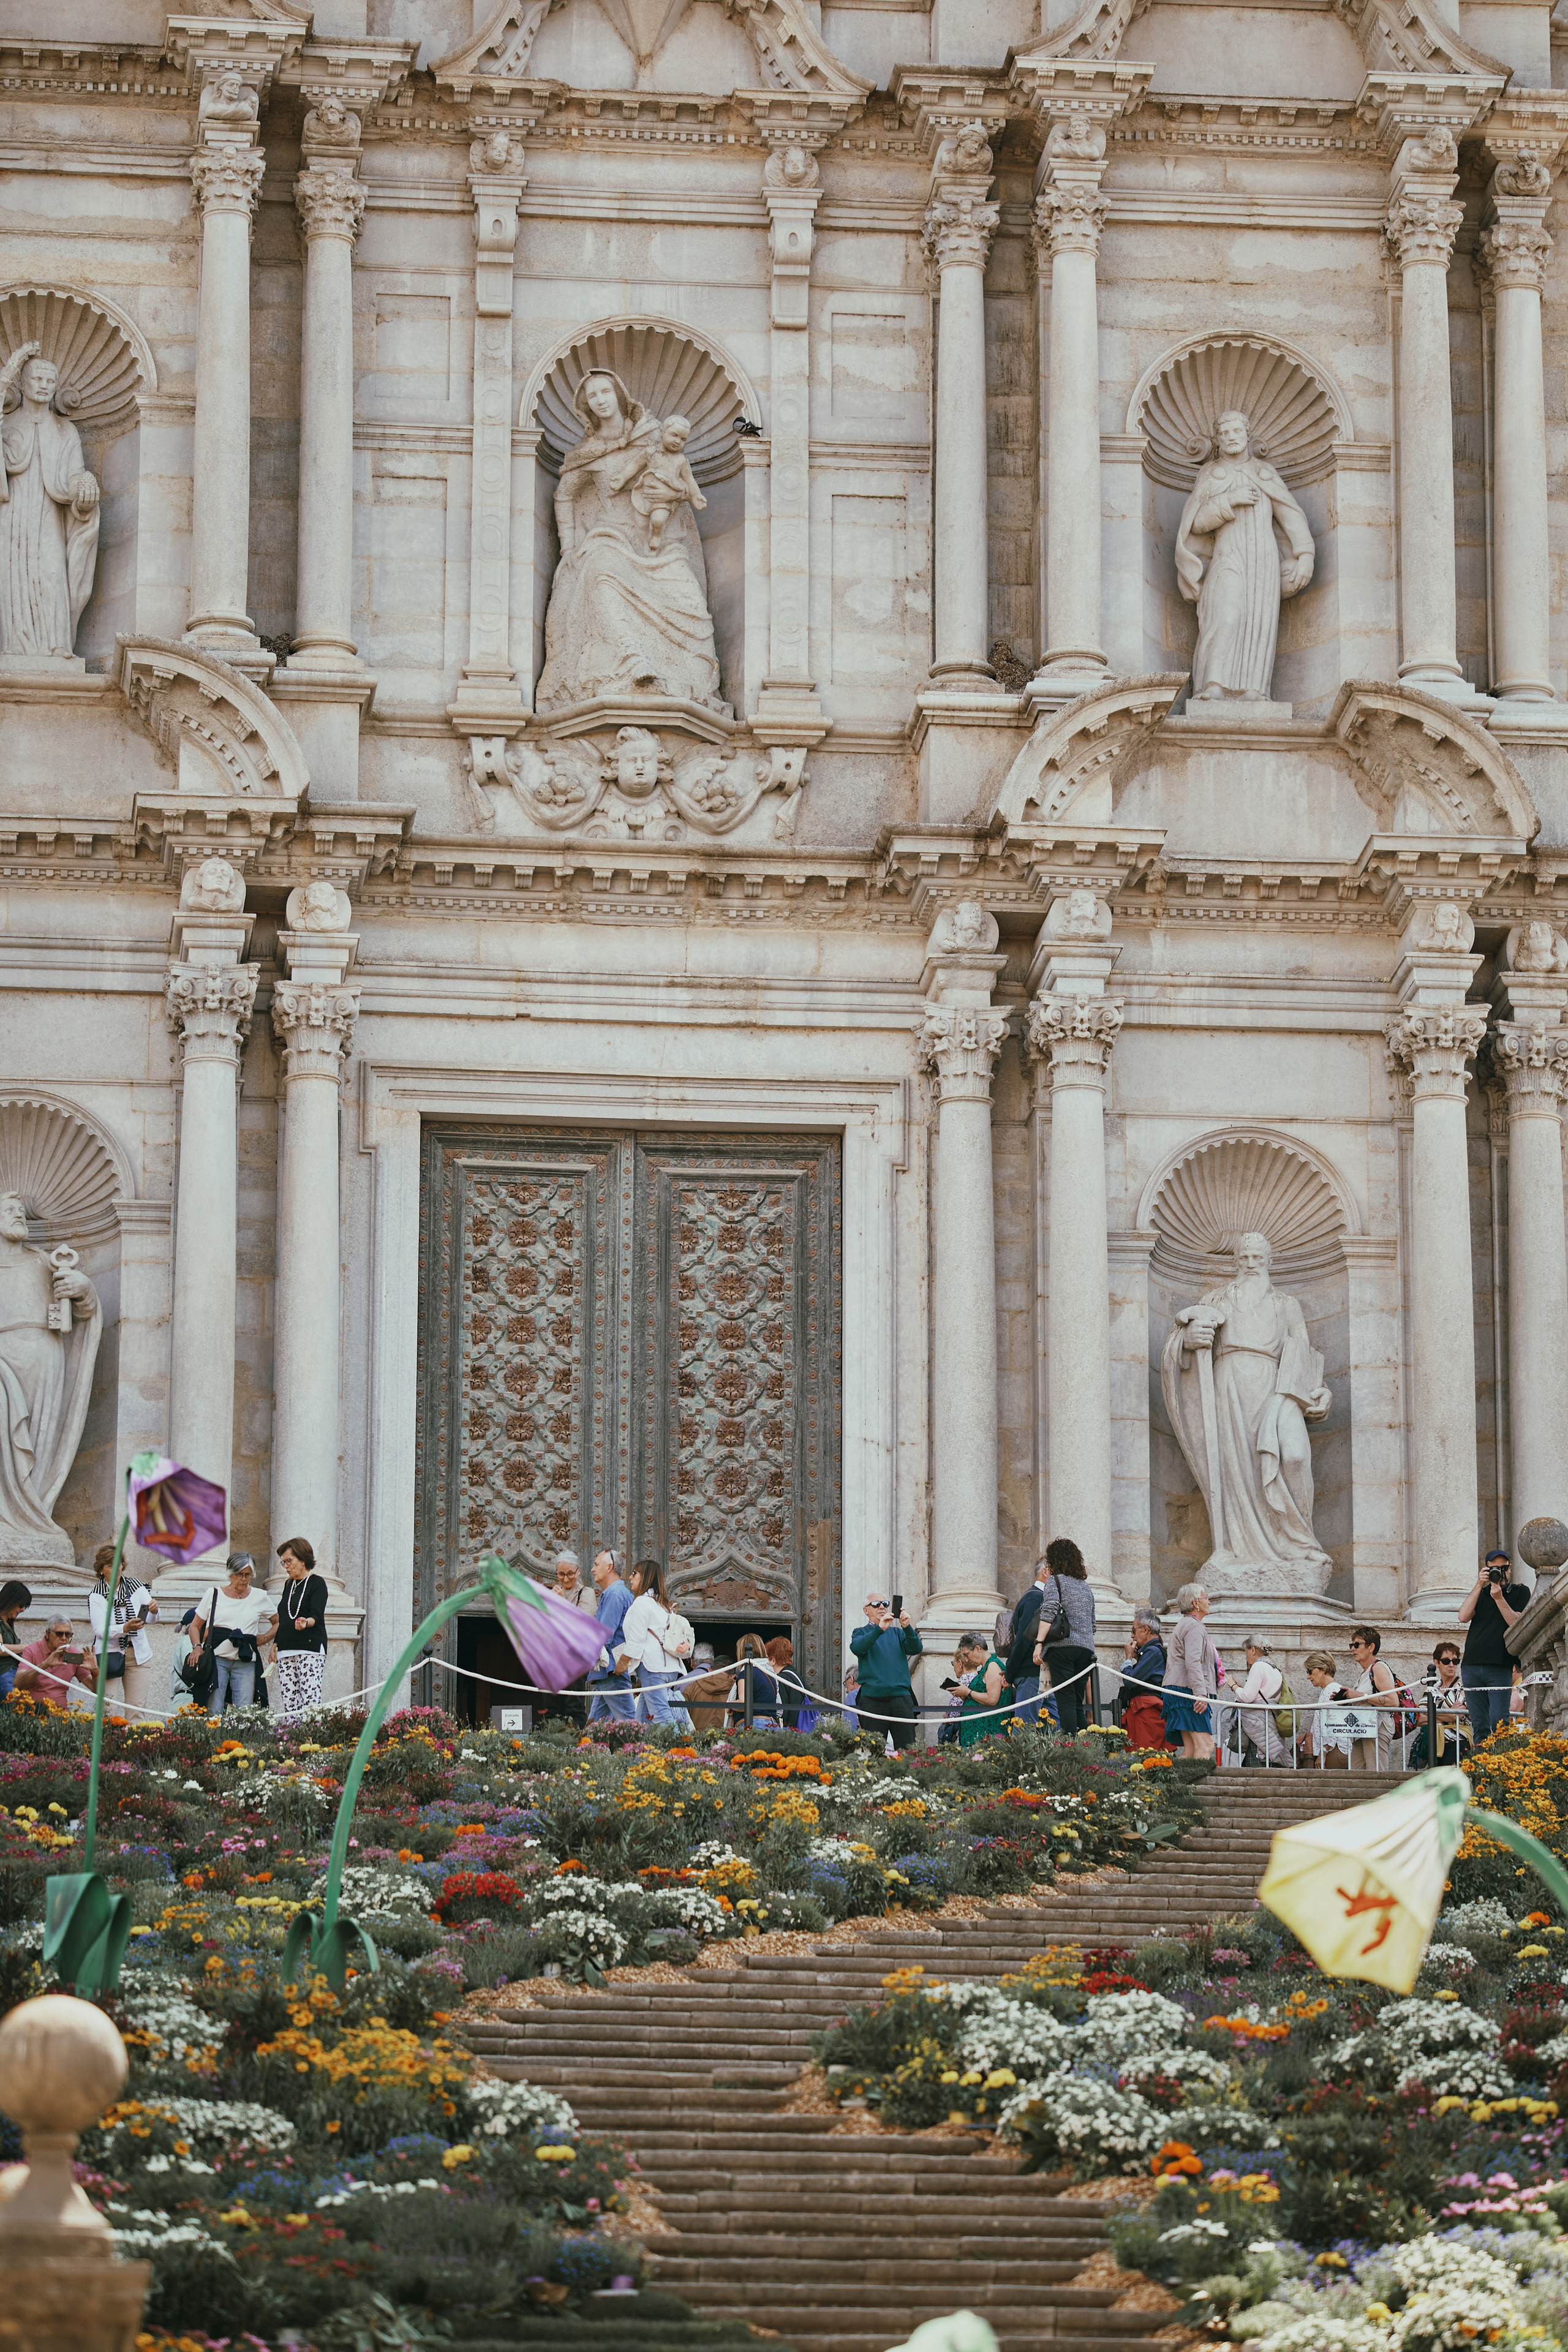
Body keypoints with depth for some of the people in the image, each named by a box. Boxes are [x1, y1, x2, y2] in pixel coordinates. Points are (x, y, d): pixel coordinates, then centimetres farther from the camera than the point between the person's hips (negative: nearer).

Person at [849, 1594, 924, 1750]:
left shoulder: (897, 1632, 19)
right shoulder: (861, 1633, 12)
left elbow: (916, 1649, 3)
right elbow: (857, 1648, -11)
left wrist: (907, 1627, -15)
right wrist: (880, 1629, -23)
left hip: (900, 1696, 2)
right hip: (873, 1697, -2)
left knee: (907, 1748, -6)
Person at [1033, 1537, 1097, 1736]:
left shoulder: (1056, 1580, 1)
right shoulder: (1085, 1586, 21)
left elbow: (1048, 1612, -13)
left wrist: (1039, 1644, -17)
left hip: (1062, 1646, -6)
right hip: (1086, 1649, 6)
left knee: (1065, 1702, -11)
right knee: (1078, 1704, 7)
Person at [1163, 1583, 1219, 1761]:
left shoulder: (1184, 1624, 26)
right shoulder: (1193, 1626, -7)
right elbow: (1193, 1662, -20)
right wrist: (1201, 1693, -29)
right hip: (1189, 1692, -11)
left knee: (1191, 1748, 2)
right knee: (1206, 1746, -18)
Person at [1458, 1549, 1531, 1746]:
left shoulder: (1521, 1592, 11)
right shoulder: (1480, 1593, 20)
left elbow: (1519, 1625, -4)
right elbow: (1464, 1617, 1)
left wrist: (1499, 1599, -12)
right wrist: (1479, 1586, -3)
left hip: (1500, 1668, -4)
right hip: (1471, 1667, 4)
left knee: (1498, 1722, -14)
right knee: (1479, 1725, 1)